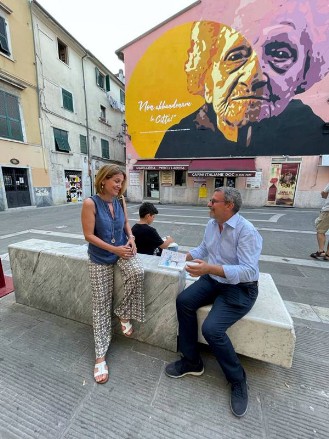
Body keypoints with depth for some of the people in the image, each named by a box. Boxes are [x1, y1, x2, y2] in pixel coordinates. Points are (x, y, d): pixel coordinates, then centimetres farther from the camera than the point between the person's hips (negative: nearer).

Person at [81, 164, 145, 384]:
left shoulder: (120, 201, -1)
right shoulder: (90, 203, -15)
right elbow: (89, 235, -15)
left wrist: (131, 238, -5)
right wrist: (114, 249, -19)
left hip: (123, 249, 4)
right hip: (100, 258, -3)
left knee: (137, 273, -27)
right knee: (101, 304, 4)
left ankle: (124, 312, 4)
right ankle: (101, 355, 23)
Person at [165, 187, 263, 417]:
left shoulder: (247, 231, -22)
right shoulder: (211, 224, 2)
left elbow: (248, 271, -28)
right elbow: (203, 248, 14)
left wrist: (210, 268, -36)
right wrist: (183, 257, 0)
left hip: (240, 288, -6)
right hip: (213, 280, 7)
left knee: (212, 329, -21)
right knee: (184, 301, -13)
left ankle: (238, 380, 11)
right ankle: (192, 361, 8)